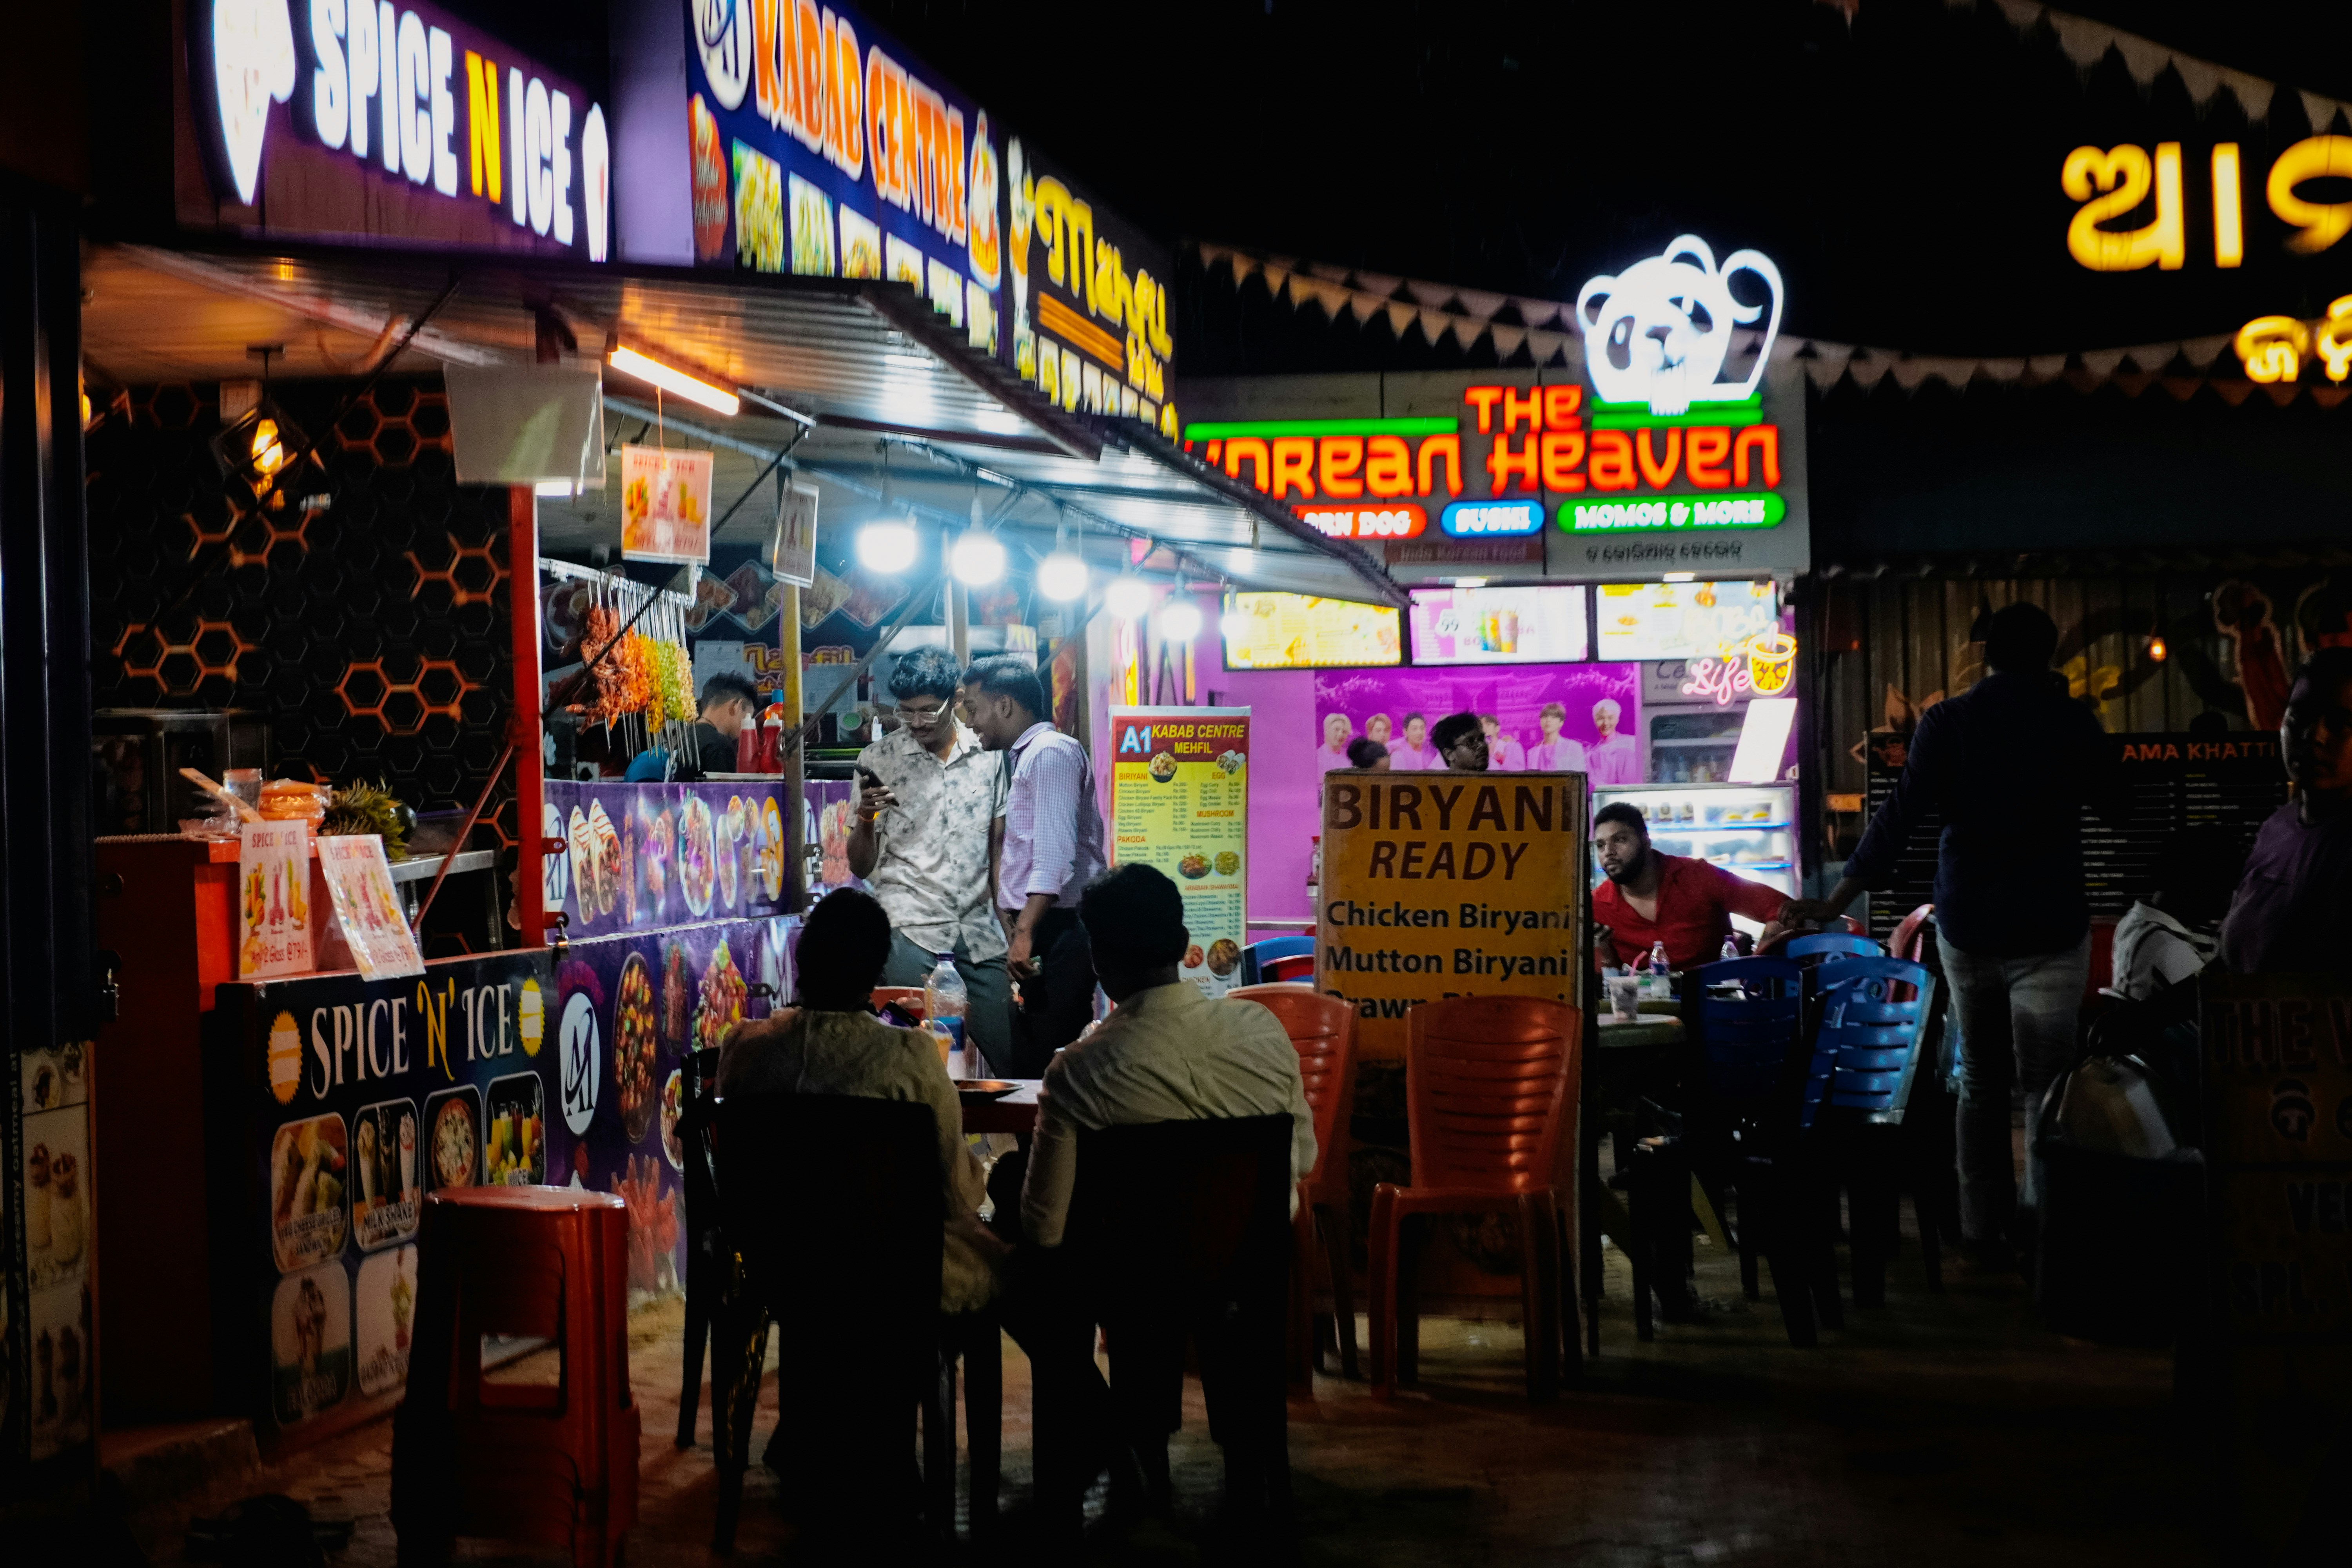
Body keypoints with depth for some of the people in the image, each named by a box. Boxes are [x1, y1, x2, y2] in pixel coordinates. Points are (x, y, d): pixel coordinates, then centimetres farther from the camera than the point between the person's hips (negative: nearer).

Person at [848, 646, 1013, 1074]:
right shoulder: (878, 759, 3)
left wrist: (1009, 924, 7)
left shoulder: (987, 754, 7)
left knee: (1011, 1060, 1)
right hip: (912, 929, -2)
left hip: (980, 932, 2)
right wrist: (865, 821, -15)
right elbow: (861, 866, 5)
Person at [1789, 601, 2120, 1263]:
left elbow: (1899, 816, -9)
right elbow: (2110, 801, 11)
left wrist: (1837, 903, -9)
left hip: (1965, 927, 2)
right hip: (2049, 930, -2)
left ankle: (1984, 1232, 17)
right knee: (2046, 1090, -2)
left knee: (1980, 1085, 14)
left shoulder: (1947, 720, -2)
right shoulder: (2071, 720, -5)